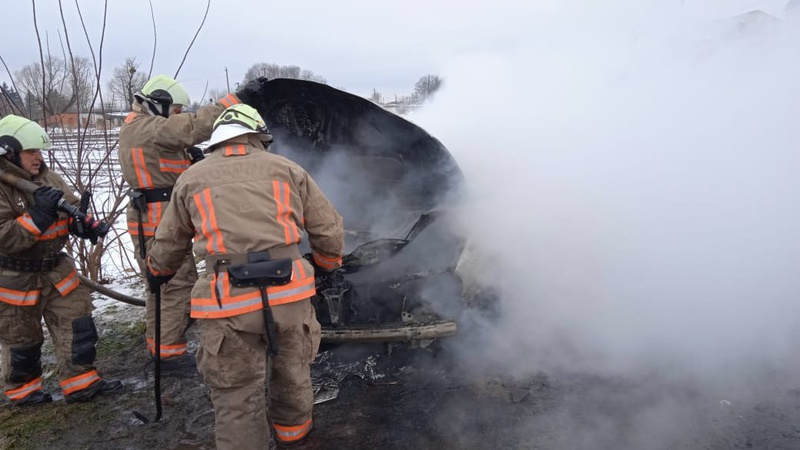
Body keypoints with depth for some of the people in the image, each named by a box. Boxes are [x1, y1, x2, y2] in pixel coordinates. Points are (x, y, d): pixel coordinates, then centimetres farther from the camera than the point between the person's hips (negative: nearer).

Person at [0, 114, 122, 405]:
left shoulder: (47, 177, 1)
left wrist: (83, 223, -17)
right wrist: (38, 213, -33)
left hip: (56, 269, 6)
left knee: (77, 324, 5)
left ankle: (81, 383, 17)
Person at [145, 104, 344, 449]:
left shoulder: (191, 178, 14)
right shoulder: (288, 169, 13)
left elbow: (168, 243, 26)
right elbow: (329, 231, 15)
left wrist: (157, 273, 47)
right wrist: (326, 266, 35)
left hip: (229, 302, -1)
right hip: (289, 292, 2)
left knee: (236, 400, 10)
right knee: (292, 369, 25)